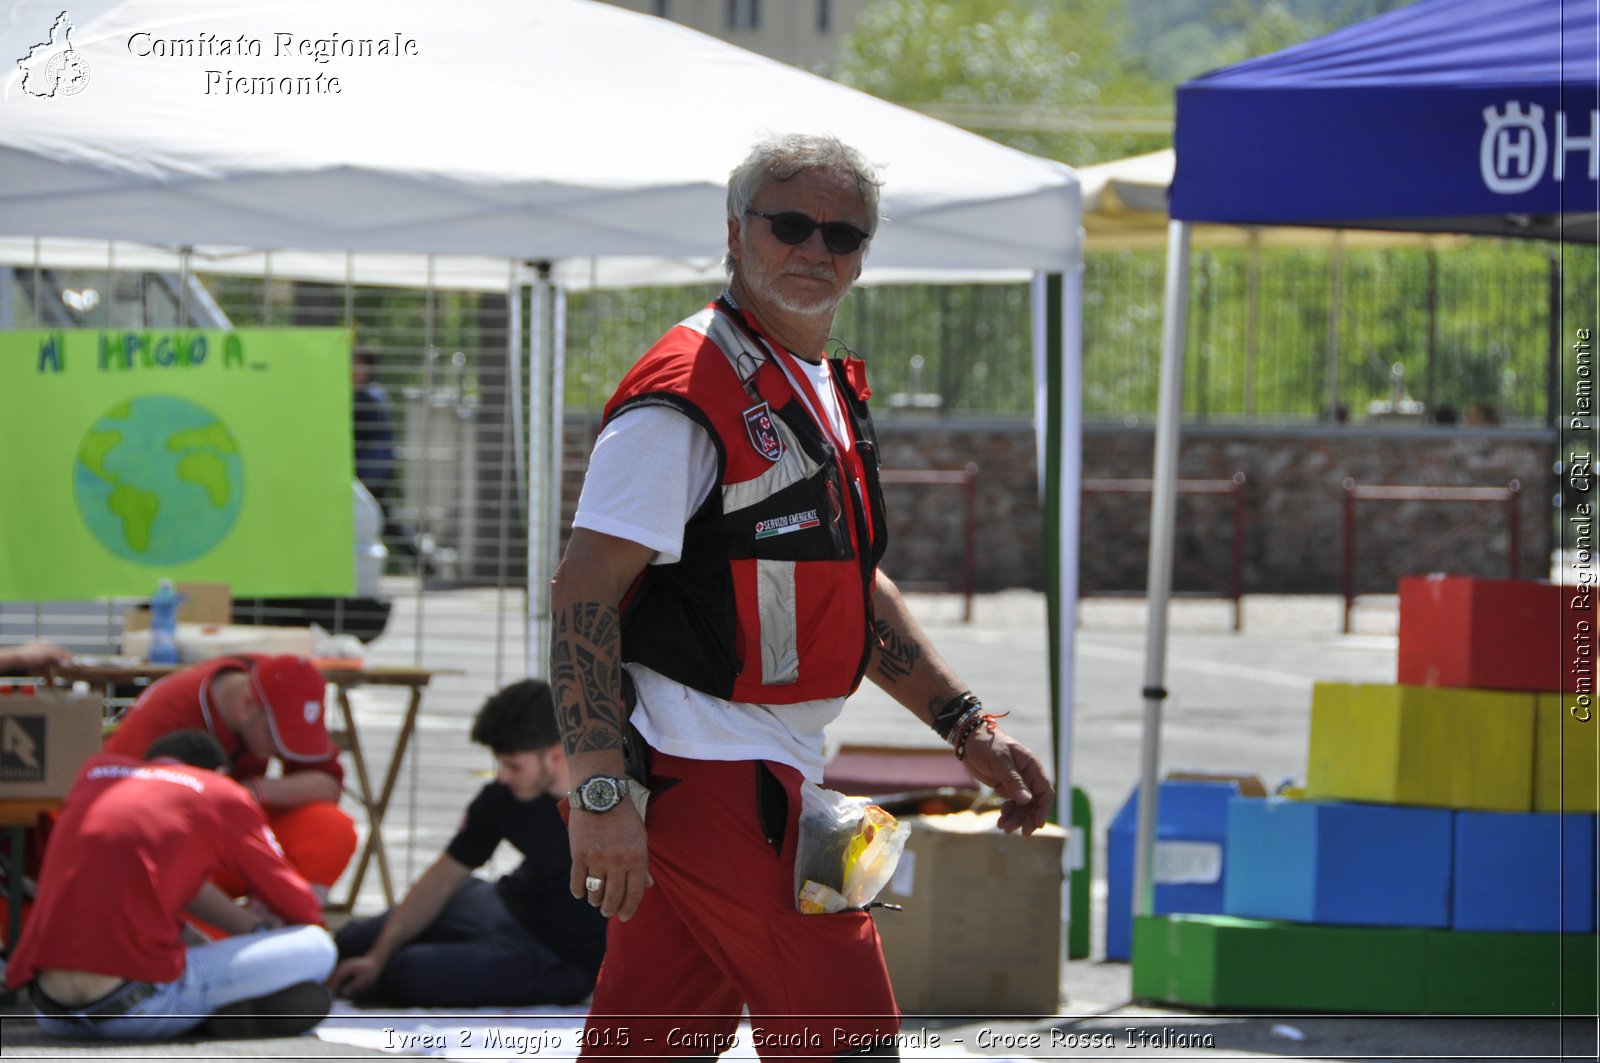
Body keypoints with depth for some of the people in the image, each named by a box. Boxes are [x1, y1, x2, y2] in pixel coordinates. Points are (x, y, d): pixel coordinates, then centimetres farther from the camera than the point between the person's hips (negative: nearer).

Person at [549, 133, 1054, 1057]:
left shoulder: (827, 394, 17)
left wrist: (968, 728, 20)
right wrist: (602, 794, -26)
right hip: (708, 772, -9)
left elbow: (856, 592, 27)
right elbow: (586, 592, -18)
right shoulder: (686, 394, -13)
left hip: (768, 774, 9)